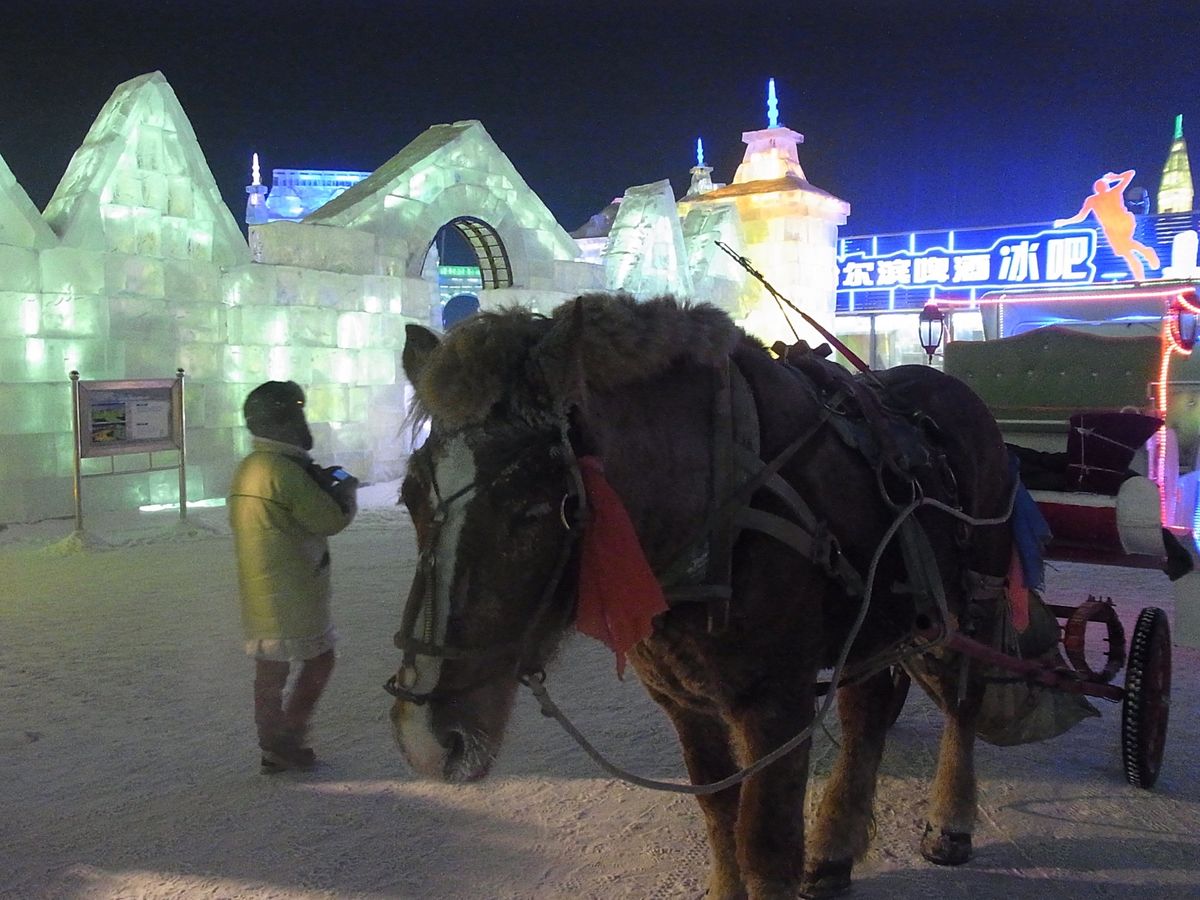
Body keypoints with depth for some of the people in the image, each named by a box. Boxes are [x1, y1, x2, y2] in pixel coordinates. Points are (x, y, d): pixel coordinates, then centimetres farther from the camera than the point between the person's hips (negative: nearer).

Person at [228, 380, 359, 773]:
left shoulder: (247, 468, 10)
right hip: (292, 593, -9)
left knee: (271, 669, 14)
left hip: (258, 591, 9)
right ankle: (284, 742, 8)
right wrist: (348, 490, 3)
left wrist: (320, 484, 11)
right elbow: (332, 519, -15)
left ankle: (274, 747, 23)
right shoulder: (285, 471, -20)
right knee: (319, 659, 6)